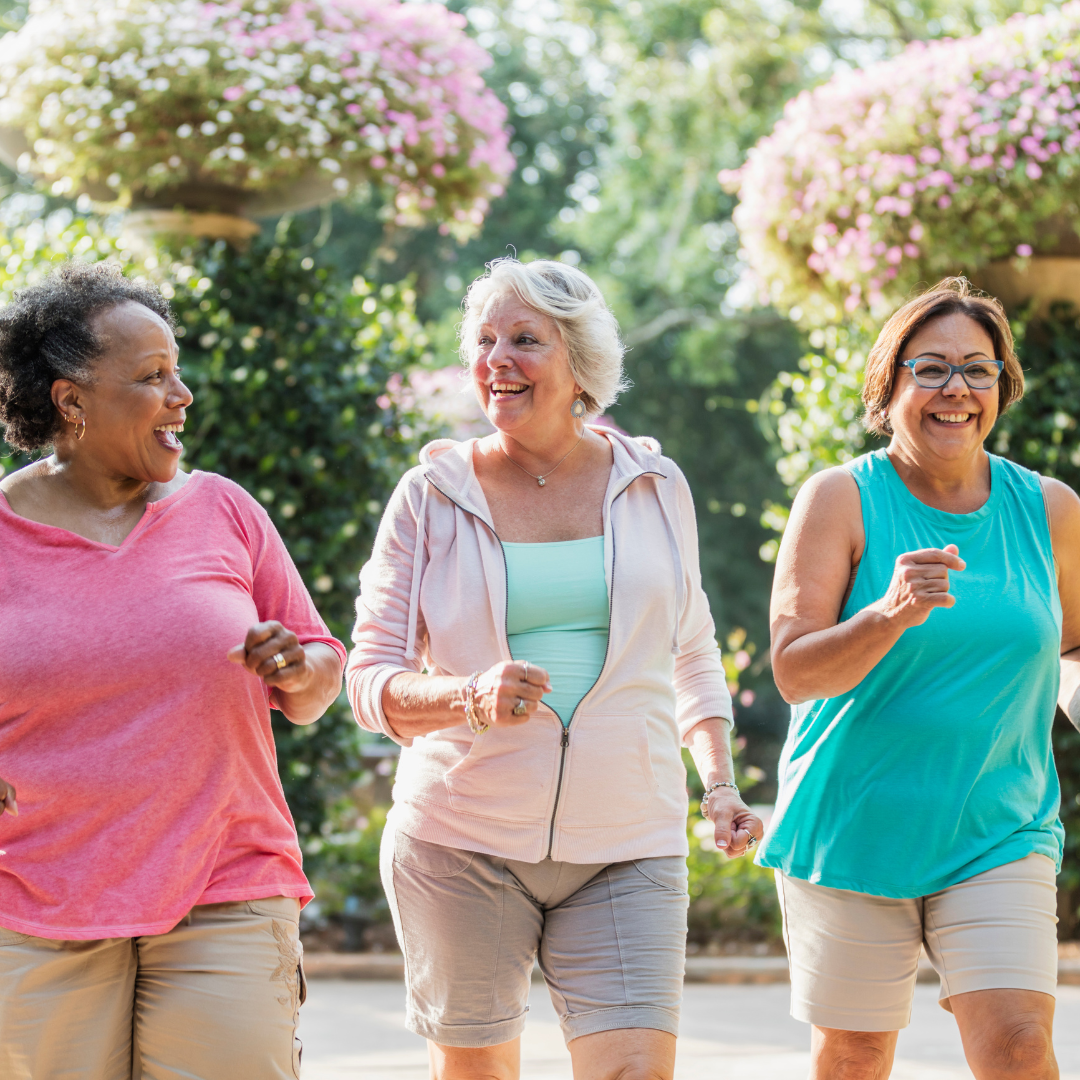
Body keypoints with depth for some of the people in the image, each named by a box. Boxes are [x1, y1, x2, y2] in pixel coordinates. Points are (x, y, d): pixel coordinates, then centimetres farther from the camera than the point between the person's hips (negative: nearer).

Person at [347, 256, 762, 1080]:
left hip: (625, 848, 1)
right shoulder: (432, 496, 0)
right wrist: (473, 697, -22)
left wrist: (721, 781, 11)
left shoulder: (656, 487, 7)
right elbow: (371, 680, -3)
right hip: (462, 841, 0)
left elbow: (691, 648, 22)